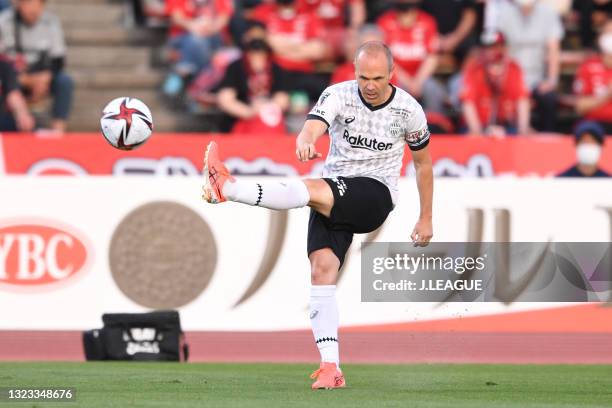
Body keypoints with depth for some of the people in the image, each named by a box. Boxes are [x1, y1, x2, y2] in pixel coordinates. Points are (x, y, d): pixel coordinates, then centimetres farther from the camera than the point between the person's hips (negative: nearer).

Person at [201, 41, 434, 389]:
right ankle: (330, 367, -20)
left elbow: (424, 162, 13)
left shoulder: (409, 110, -3)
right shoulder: (338, 95, -5)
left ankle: (227, 188, -42)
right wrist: (305, 142, -51)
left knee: (310, 190, -32)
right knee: (322, 267, -17)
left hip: (377, 195, -2)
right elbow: (313, 128, -25)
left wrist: (426, 218, 17)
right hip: (332, 196, 2)